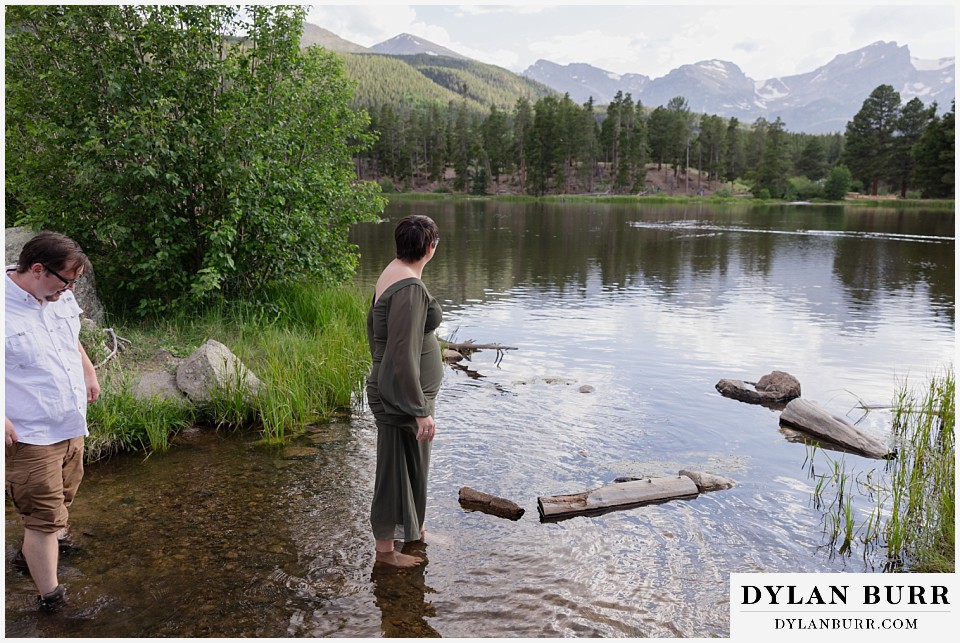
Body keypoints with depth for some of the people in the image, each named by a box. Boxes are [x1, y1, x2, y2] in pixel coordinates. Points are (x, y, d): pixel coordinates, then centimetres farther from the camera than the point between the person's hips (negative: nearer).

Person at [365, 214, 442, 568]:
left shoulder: (391, 273, 6)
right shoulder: (410, 287, -25)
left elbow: (372, 325, 18)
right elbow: (405, 356, -28)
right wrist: (421, 411, -24)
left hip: (387, 389, 10)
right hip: (403, 396, -10)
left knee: (413, 465, 24)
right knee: (398, 468, 6)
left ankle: (412, 530, 43)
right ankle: (385, 549, 23)